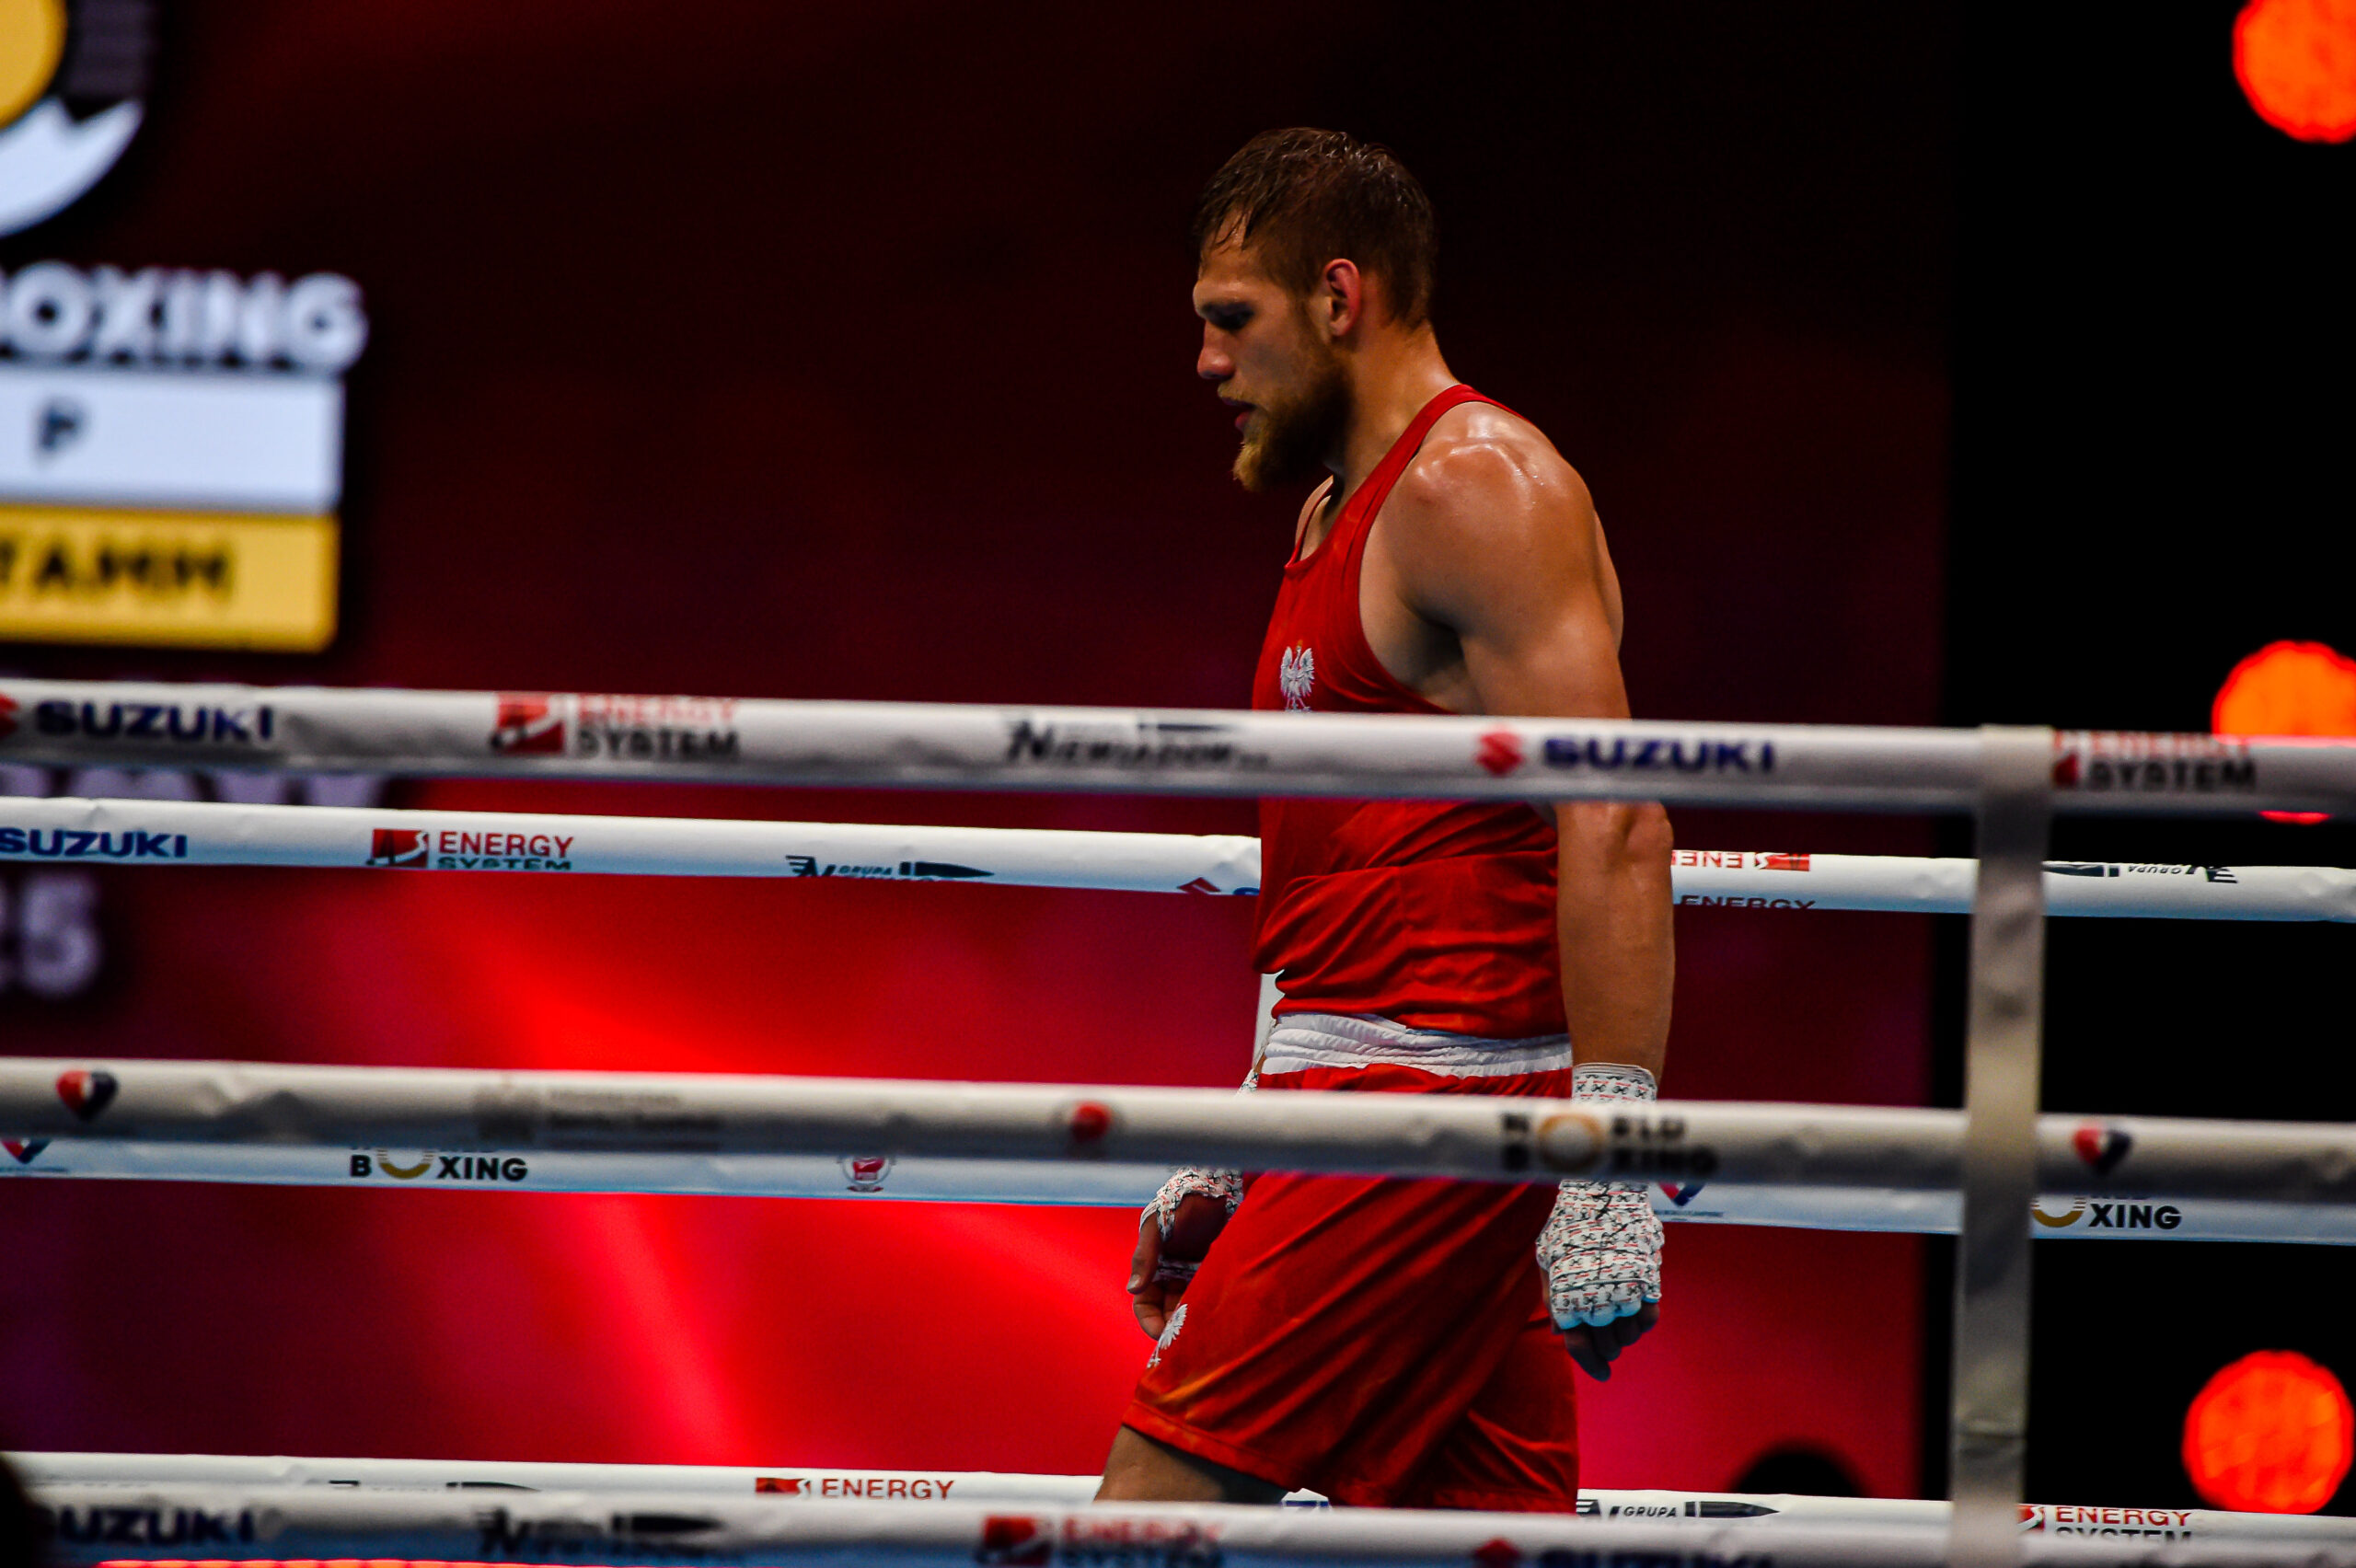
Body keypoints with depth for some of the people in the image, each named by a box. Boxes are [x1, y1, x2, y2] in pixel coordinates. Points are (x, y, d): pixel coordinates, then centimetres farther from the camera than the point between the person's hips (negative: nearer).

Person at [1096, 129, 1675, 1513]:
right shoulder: (1339, 516, 22)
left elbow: (1612, 828, -19)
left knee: (1159, 1502, -12)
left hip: (1428, 1096, -10)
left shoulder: (1475, 488, -10)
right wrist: (1232, 1161, 26)